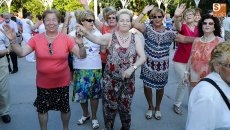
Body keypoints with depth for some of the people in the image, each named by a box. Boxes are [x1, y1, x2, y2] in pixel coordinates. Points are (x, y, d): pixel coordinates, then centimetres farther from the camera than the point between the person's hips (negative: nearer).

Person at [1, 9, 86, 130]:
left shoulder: (66, 38, -11)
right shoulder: (36, 39, -8)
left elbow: (81, 56, -14)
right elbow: (21, 53, -11)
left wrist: (80, 44, -34)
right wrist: (13, 40, -26)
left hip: (62, 82, -1)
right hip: (43, 83, 1)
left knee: (65, 108, 17)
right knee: (42, 109, 18)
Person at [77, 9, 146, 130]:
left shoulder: (136, 38, -1)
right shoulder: (110, 37, -7)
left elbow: (143, 57, -6)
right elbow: (96, 39, -27)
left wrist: (132, 68, -22)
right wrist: (86, 33, -48)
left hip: (128, 79, 1)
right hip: (110, 79, -1)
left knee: (125, 106, 15)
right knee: (110, 106, 11)